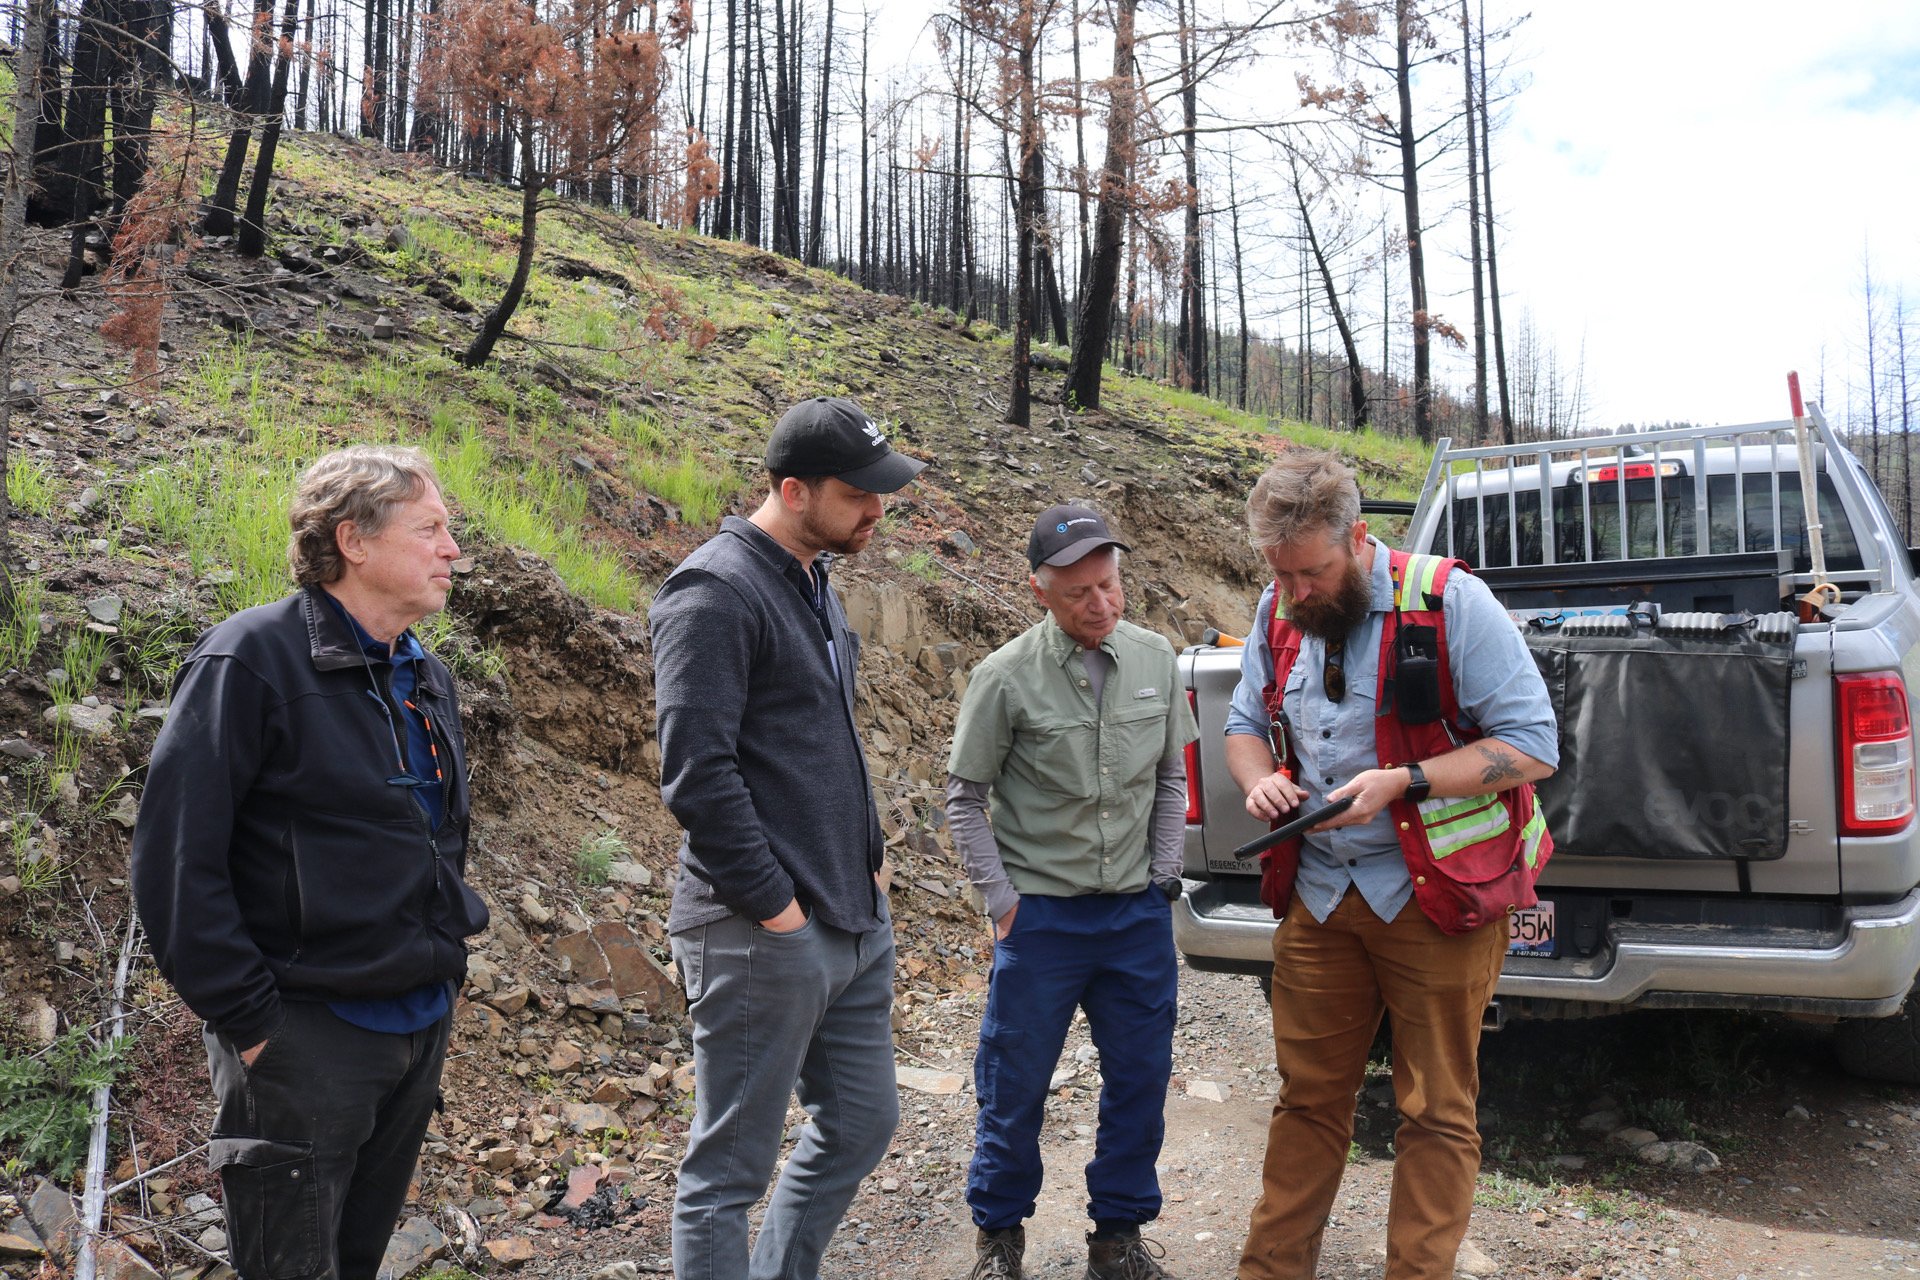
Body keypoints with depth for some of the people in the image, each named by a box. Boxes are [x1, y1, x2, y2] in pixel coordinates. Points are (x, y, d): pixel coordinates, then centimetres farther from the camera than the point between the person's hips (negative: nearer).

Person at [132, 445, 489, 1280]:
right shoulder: (254, 658, -14)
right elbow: (175, 858, -17)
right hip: (308, 1034, -7)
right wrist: (247, 1017, -16)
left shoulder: (428, 680, 10)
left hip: (422, 1024, 7)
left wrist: (445, 951, 12)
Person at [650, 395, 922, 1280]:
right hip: (764, 939, -9)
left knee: (860, 1125, 20)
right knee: (728, 1170, 4)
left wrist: (867, 861, 14)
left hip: (855, 924, 9)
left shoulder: (812, 584, 13)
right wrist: (774, 905, -18)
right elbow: (696, 771, -22)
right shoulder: (716, 592, -15)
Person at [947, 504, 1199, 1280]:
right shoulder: (1006, 677, -12)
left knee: (1141, 1079, 12)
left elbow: (1172, 779, 10)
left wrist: (1163, 873, 5)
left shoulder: (1155, 660, -1)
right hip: (1041, 914, -3)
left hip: (1139, 912, 4)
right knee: (1014, 1084, 8)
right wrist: (1001, 898, -7)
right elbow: (964, 798, -4)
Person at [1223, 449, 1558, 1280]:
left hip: (1437, 897, -4)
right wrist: (1259, 777, -6)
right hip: (1318, 894, 5)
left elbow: (1533, 745, -13)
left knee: (1436, 1113, 8)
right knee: (1306, 1097, 14)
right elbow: (1246, 723, 17)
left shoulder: (1449, 603, -14)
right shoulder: (1278, 612, 3)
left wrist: (1403, 782, -23)